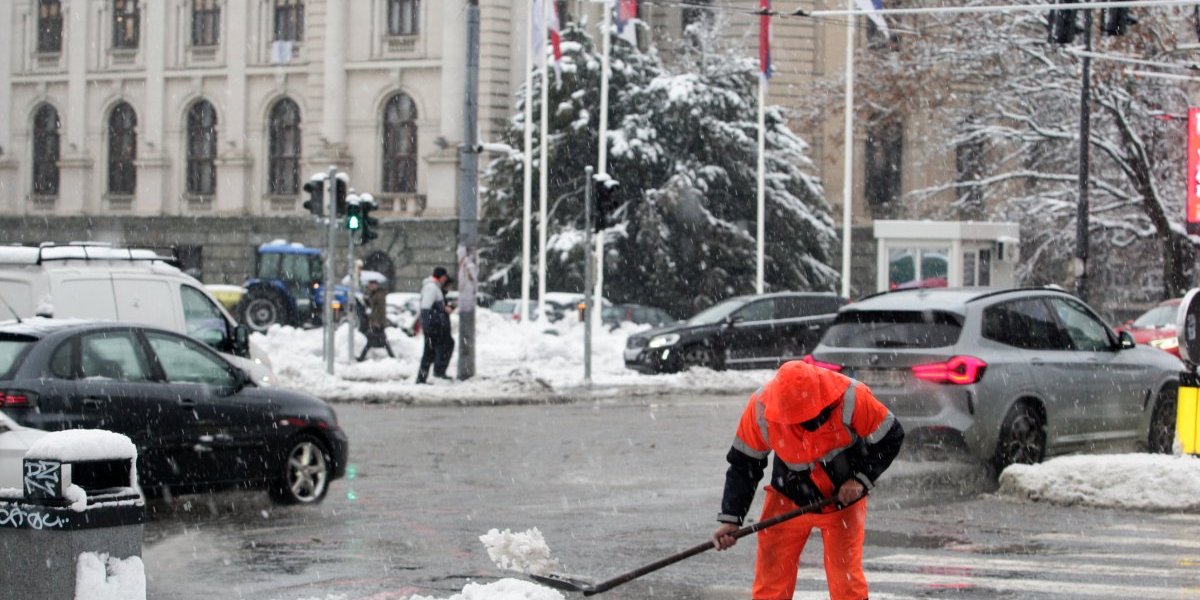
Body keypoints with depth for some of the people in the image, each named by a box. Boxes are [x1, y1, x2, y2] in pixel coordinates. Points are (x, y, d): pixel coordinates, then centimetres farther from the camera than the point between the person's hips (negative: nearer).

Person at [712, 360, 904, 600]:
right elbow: (743, 463, -9)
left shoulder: (852, 398, -27)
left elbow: (891, 437, -10)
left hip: (843, 499, -1)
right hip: (787, 499, 1)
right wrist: (730, 518, -14)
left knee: (846, 579, -5)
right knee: (771, 580, -3)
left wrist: (861, 479, -18)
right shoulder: (760, 407, -22)